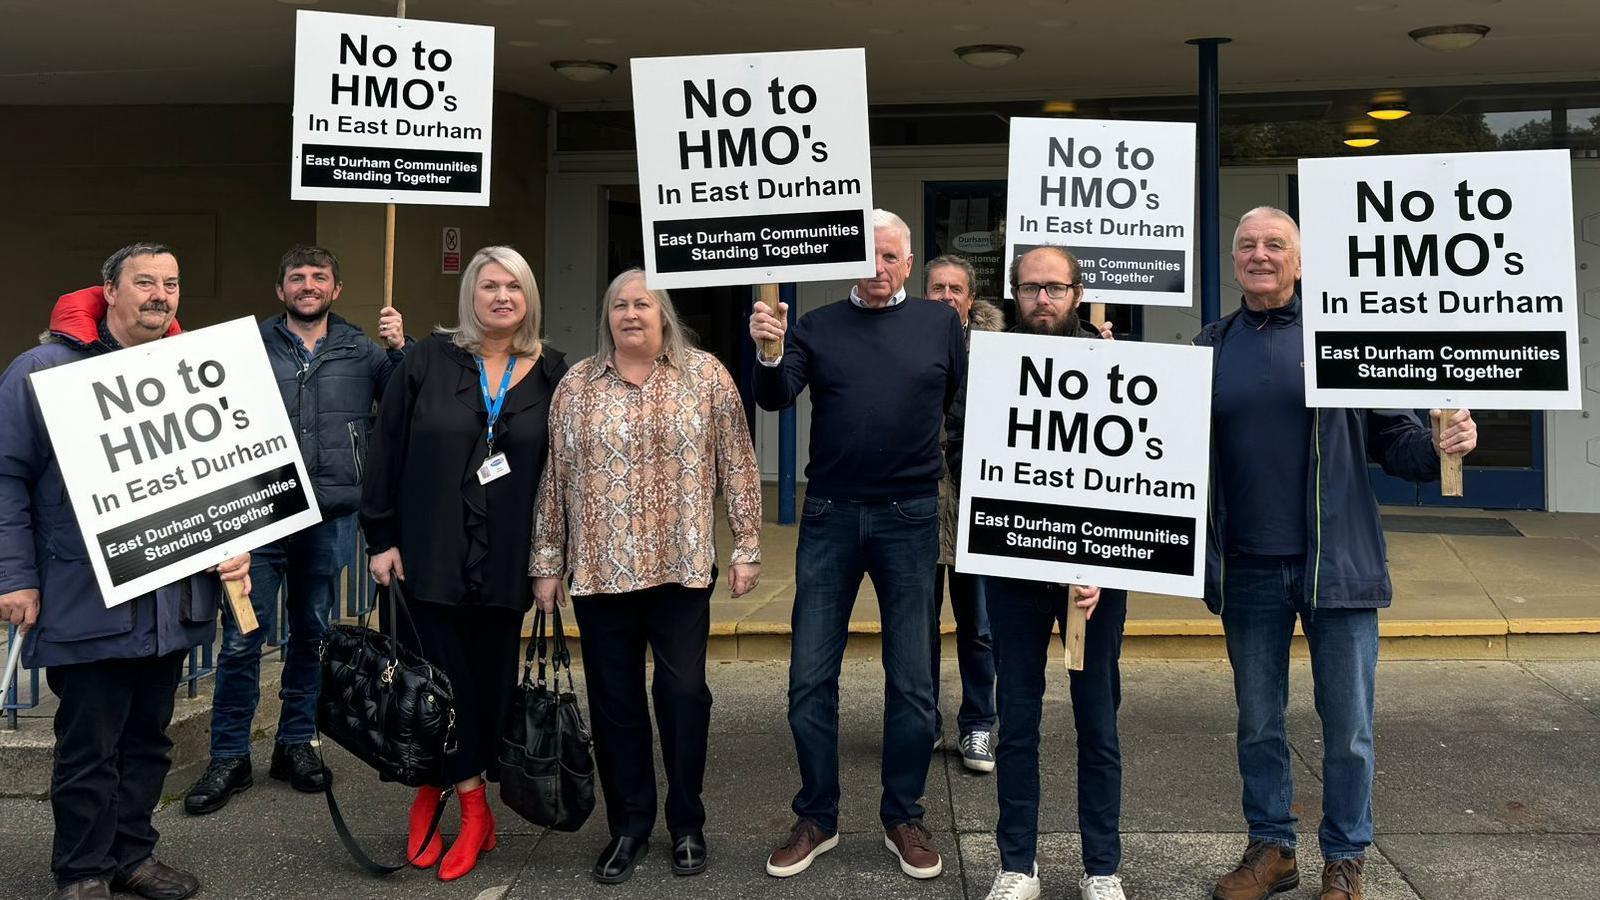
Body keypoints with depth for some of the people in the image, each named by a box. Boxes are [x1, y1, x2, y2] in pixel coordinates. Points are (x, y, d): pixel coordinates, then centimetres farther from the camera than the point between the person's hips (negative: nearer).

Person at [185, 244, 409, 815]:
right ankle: (229, 757, 11)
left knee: (313, 633, 12)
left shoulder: (360, 350, 9)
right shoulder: (251, 345, 5)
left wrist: (399, 350, -11)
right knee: (242, 637, -2)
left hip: (330, 516, 2)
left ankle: (295, 743, 26)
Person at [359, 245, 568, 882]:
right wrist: (381, 538, -4)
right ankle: (474, 810, 15)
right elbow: (387, 451, 0)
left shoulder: (551, 374, 3)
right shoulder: (428, 361, 0)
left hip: (504, 563, 2)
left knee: (489, 682, 7)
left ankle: (438, 787, 26)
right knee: (444, 680, 2)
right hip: (429, 557, -1)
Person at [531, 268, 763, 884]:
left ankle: (687, 824, 22)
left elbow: (737, 465, 2)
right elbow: (555, 478, 7)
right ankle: (628, 826, 23)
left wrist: (746, 547, -1)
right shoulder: (576, 386, 5)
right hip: (600, 571, 2)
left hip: (681, 567, -1)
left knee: (684, 694, 4)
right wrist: (547, 564, 6)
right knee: (614, 700, 8)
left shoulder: (706, 376, 2)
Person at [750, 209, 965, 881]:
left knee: (912, 680, 6)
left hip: (909, 518, 0)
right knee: (810, 678, 4)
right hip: (829, 518, 1)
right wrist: (769, 355, -26)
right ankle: (816, 819, 19)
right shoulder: (816, 327, 5)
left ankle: (903, 819, 23)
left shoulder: (941, 325, 6)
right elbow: (775, 398, -8)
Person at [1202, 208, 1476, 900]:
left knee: (1348, 727, 7)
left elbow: (1390, 434, -1)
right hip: (1247, 572, 3)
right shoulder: (1212, 346, 8)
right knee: (1258, 725, 14)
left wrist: (1440, 445, -22)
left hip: (1337, 565, -2)